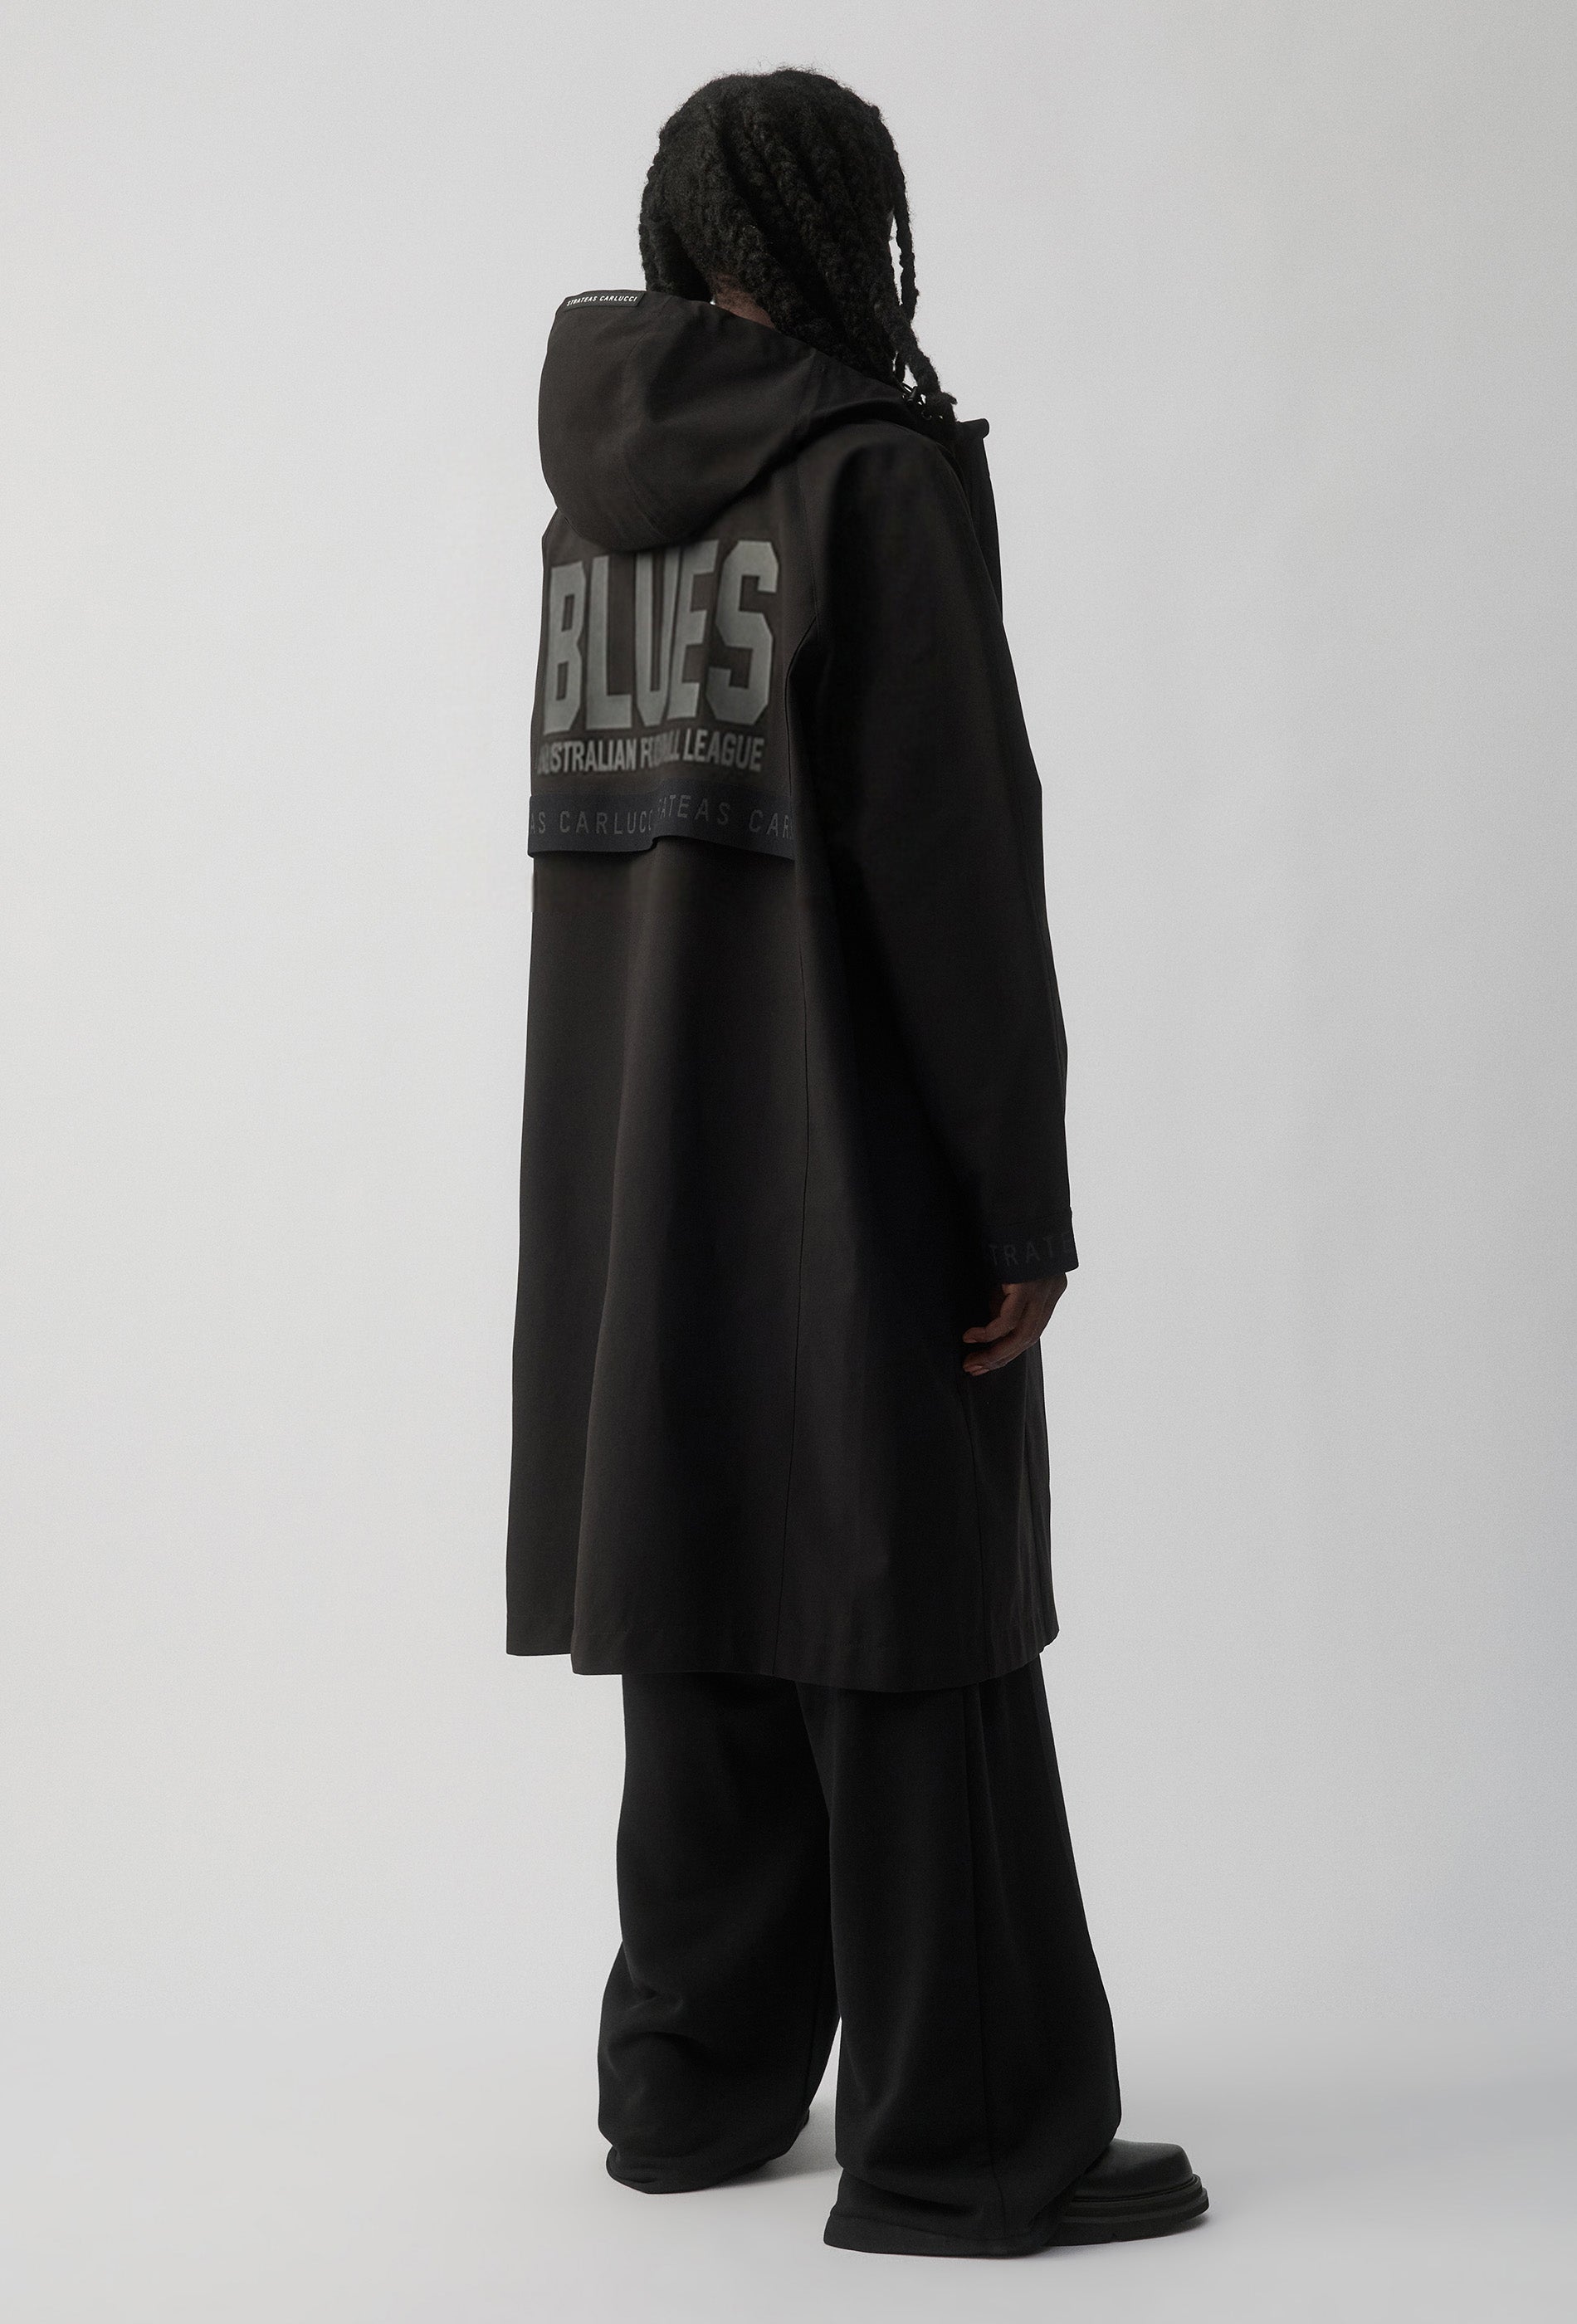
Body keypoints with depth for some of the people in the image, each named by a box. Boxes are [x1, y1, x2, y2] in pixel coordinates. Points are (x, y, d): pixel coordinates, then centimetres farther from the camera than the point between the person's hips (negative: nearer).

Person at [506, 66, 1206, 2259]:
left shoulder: (600, 497, 11)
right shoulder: (885, 475, -11)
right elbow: (955, 856, -16)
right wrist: (1028, 1196, -13)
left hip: (641, 1155, 7)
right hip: (856, 1153, -7)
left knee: (714, 1596, 14)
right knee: (911, 1620, -1)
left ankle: (697, 2080, 21)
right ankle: (968, 2139, 6)